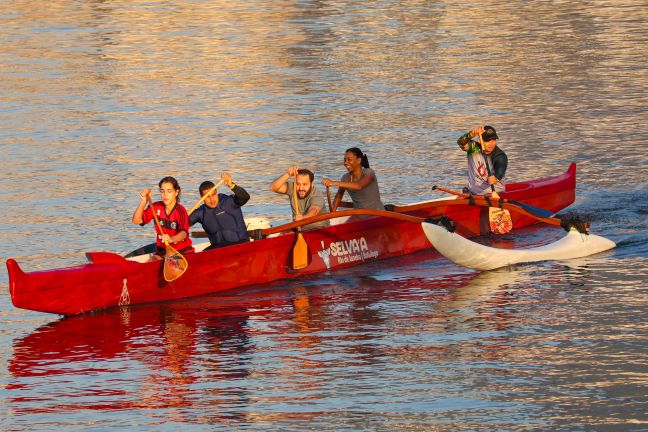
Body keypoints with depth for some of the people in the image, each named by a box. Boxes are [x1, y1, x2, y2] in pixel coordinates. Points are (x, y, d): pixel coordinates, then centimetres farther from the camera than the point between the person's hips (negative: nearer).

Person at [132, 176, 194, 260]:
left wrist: (172, 239, -57)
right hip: (162, 251, 4)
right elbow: (136, 221, -4)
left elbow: (184, 233, -34)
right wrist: (143, 202, -18)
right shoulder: (156, 207, 1)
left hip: (182, 251, -4)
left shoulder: (180, 211, -17)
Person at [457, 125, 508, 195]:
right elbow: (461, 143, -18)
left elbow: (499, 172, -31)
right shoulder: (475, 149, 0)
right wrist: (471, 134, -38)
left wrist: (495, 178, -55)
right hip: (473, 193, 3)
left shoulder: (500, 156, -12)